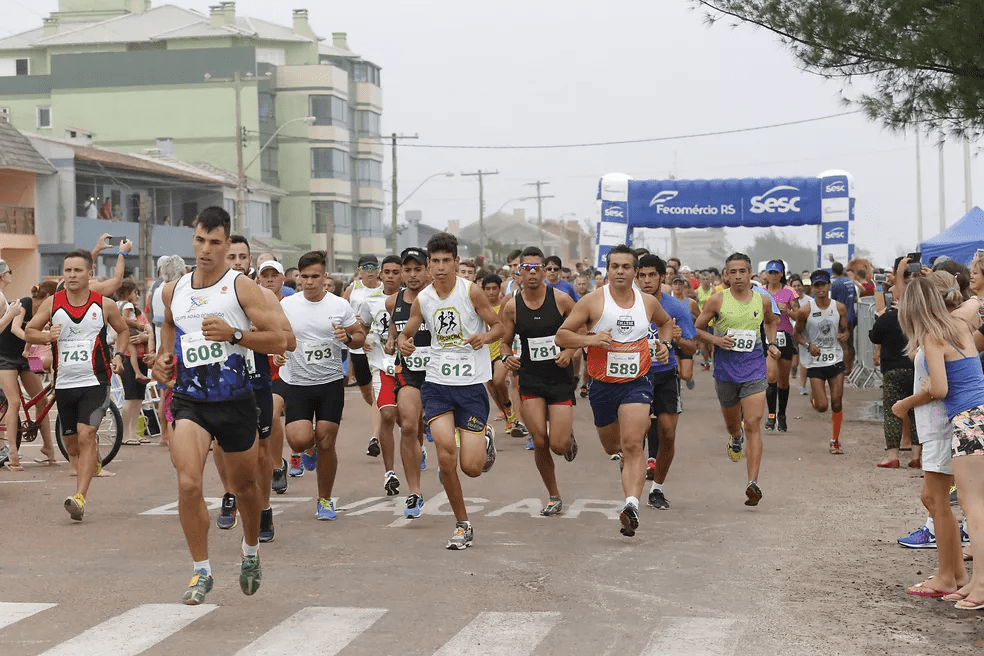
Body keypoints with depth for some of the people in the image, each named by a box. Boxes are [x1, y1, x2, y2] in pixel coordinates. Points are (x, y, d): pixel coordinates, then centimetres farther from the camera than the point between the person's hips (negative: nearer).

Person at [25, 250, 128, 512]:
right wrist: (46, 336, -15)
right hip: (64, 383, 3)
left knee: (86, 435, -19)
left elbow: (123, 330, 16)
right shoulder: (52, 302, 2)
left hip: (95, 382, -3)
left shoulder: (105, 304, 0)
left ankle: (80, 498, -23)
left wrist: (118, 355, -2)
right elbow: (28, 332, 7)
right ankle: (94, 461, 48)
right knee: (71, 445, 12)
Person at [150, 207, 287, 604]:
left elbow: (278, 341, -11)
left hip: (235, 401, -1)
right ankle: (201, 571, -5)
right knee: (188, 484, -19)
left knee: (244, 486, 15)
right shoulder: (174, 290, 6)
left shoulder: (241, 287, -7)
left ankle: (251, 551, 44)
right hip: (189, 400, 2)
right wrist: (164, 358, 11)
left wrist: (234, 334, -24)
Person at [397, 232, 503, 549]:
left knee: (471, 468, -6)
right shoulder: (422, 299, 3)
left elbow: (498, 326, 0)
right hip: (437, 383, 2)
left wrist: (485, 337, -22)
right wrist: (403, 343, -9)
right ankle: (462, 525, 4)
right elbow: (406, 333, 14)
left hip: (472, 385, -2)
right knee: (446, 456, -15)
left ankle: (485, 438, 32)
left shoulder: (472, 291, -6)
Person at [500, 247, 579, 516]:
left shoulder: (561, 299, -7)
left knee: (559, 445, -8)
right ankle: (553, 497, 15)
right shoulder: (512, 306, -1)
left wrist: (571, 351, -13)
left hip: (560, 378, -2)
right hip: (530, 378, 2)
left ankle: (569, 435, 31)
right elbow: (505, 342, 10)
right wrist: (507, 357, -12)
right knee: (539, 442, -5)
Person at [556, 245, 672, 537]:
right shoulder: (592, 301, -7)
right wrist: (590, 339, -23)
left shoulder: (648, 302, 2)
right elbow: (561, 336, -6)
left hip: (637, 383, -1)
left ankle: (632, 504, -31)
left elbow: (666, 322, 25)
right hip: (602, 384, 1)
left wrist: (664, 344, 5)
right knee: (611, 447, 18)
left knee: (632, 445, -20)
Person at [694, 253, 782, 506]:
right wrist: (715, 340, -13)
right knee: (732, 423, 18)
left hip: (754, 369, -1)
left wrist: (771, 344, 10)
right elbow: (697, 328, 4)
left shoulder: (763, 300, 3)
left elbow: (771, 321, 26)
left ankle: (753, 483, -18)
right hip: (725, 369, 1)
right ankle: (736, 439, 58)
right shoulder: (718, 300, -3)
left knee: (753, 425, -13)